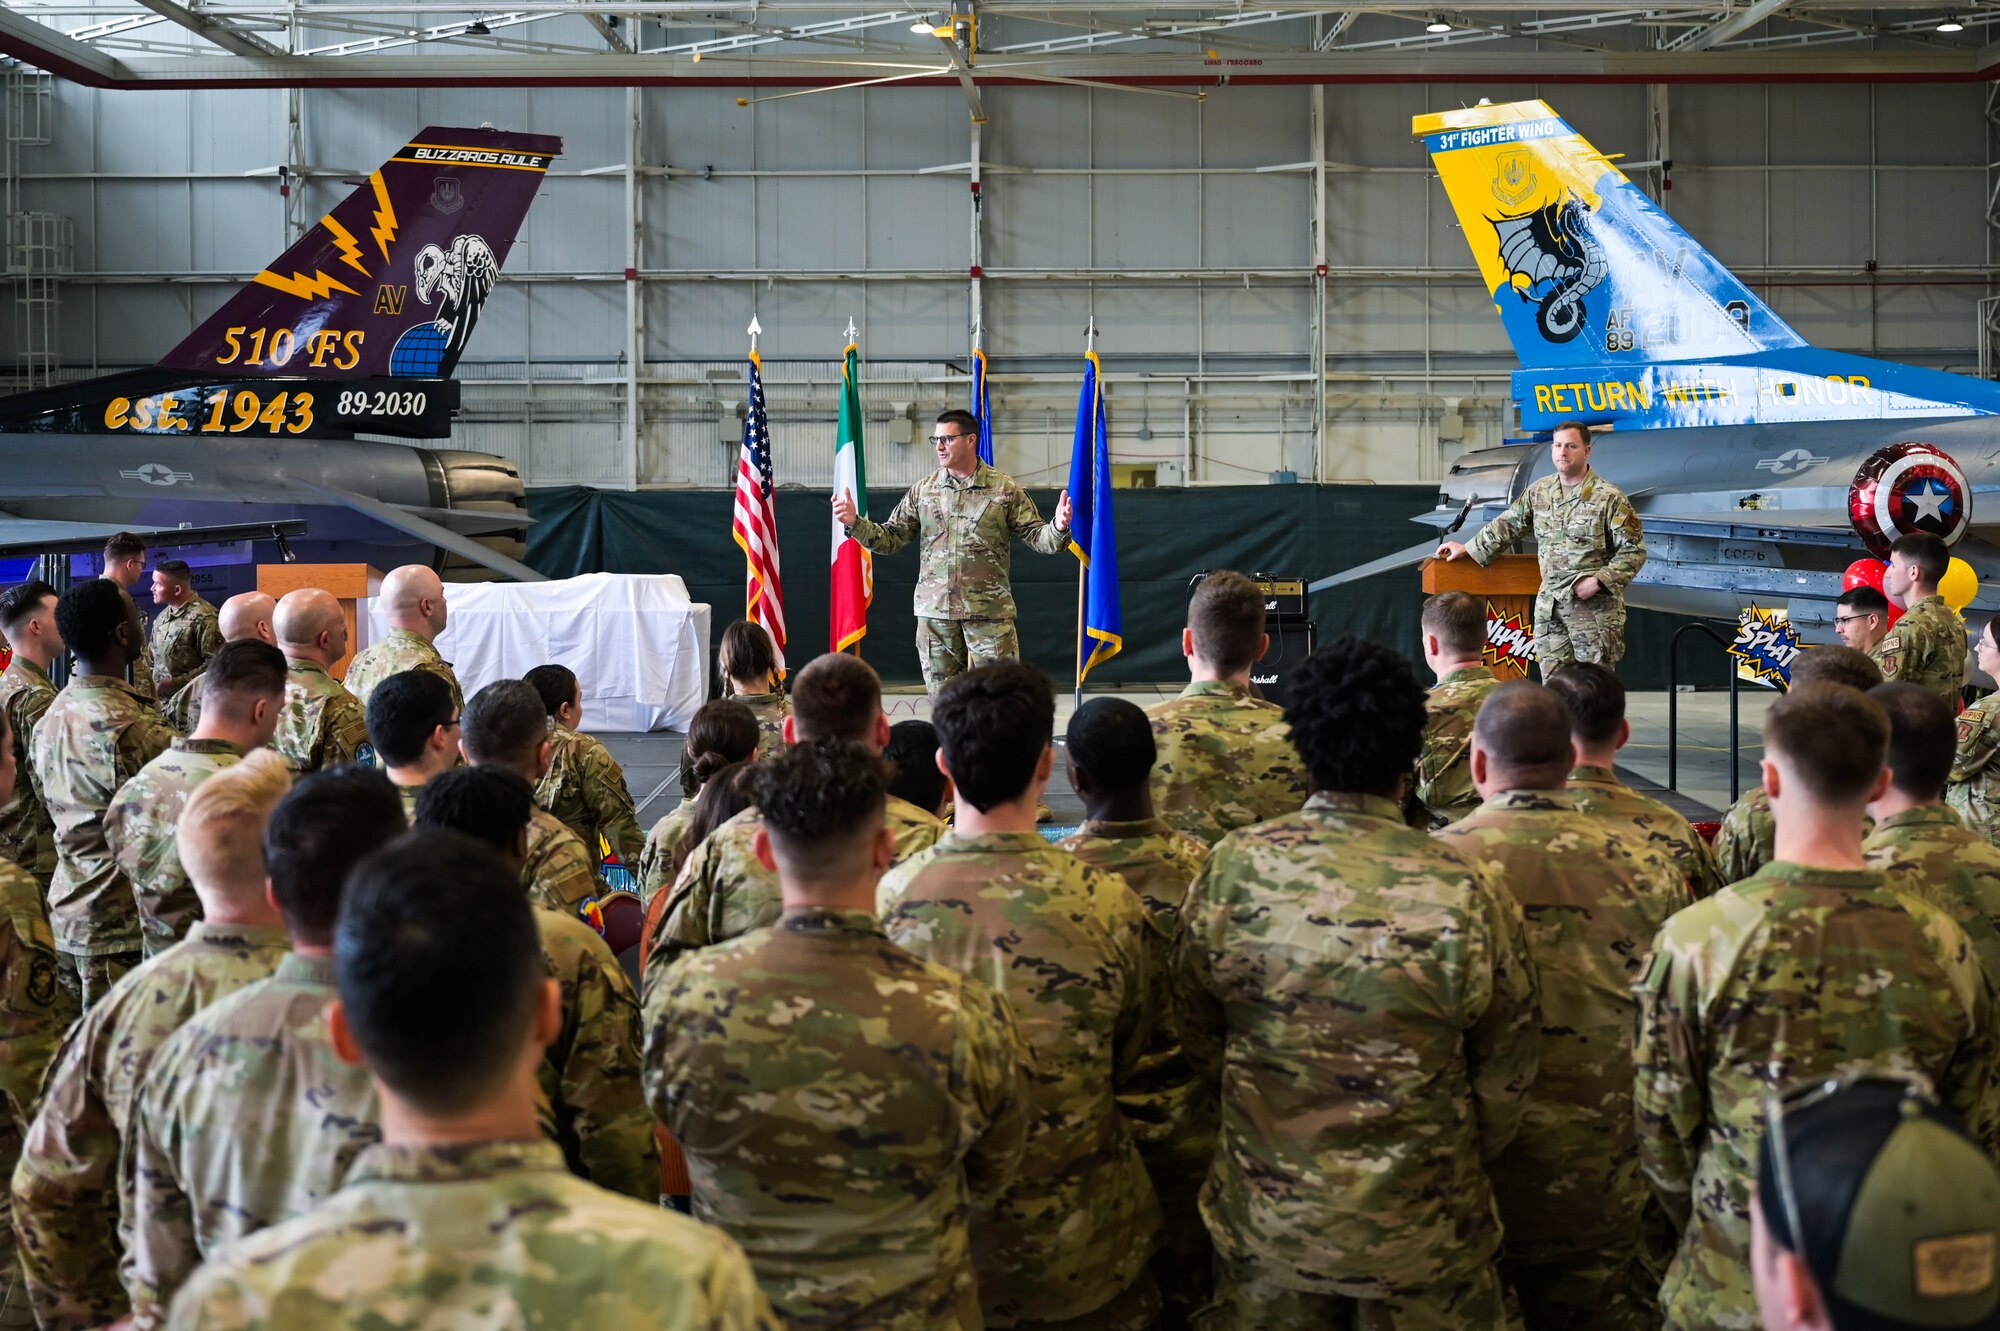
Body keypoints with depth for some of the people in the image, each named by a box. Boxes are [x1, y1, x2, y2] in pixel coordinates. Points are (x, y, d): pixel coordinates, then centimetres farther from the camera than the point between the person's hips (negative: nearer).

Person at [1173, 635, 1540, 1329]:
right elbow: (1506, 1075, -7)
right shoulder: (1467, 894, -19)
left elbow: (1199, 1038, 0)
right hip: (1419, 1228, -1)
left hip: (1263, 1219, 2)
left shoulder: (1231, 868, -14)